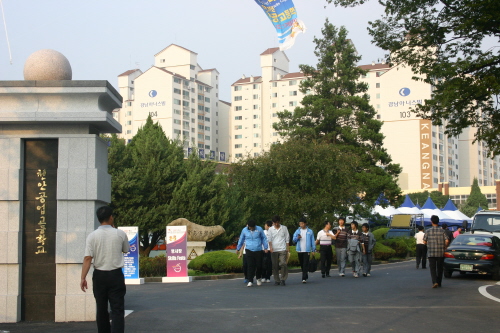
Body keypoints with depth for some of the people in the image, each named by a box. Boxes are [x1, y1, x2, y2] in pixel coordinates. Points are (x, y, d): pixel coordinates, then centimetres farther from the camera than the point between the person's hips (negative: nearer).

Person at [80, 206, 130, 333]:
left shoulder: (92, 236, -5)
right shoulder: (120, 234, -4)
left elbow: (87, 258, -11)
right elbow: (126, 250, 15)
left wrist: (83, 277, -9)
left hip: (99, 276, 2)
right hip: (116, 275, -2)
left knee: (101, 309, 15)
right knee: (117, 310, -3)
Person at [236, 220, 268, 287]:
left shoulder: (259, 229, 2)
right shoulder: (244, 230, 4)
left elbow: (264, 238, 10)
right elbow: (241, 240, 16)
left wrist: (265, 247, 5)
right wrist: (238, 249, 21)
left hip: (258, 250, 0)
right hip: (249, 250, 0)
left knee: (259, 265, 3)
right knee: (250, 266, -8)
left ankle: (258, 278, 29)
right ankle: (250, 281, -5)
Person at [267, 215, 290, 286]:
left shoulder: (284, 228, 7)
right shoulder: (270, 229, 7)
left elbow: (287, 239, 9)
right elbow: (269, 239, 1)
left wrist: (288, 249, 3)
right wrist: (270, 246, -16)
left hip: (282, 249, -1)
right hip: (274, 250, 1)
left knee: (283, 264, -14)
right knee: (275, 266, 3)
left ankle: (283, 279, -4)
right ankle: (277, 280, 12)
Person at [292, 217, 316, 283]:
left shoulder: (310, 231, 3)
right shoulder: (297, 231, 8)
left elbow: (312, 241, 4)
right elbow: (294, 240, 4)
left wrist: (313, 249, -1)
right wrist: (297, 238, -17)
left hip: (307, 250, -3)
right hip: (299, 250, 3)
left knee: (305, 264, -10)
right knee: (302, 264, 11)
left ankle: (304, 278, -13)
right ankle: (305, 276, 27)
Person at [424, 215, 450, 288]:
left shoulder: (428, 231, -3)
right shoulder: (442, 231, -2)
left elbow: (424, 242, 0)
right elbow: (447, 241, -8)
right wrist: (445, 247, 10)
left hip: (431, 253, -1)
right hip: (441, 253, 1)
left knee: (432, 268, 0)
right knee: (440, 268, 13)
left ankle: (434, 282, -18)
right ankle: (439, 283, 19)